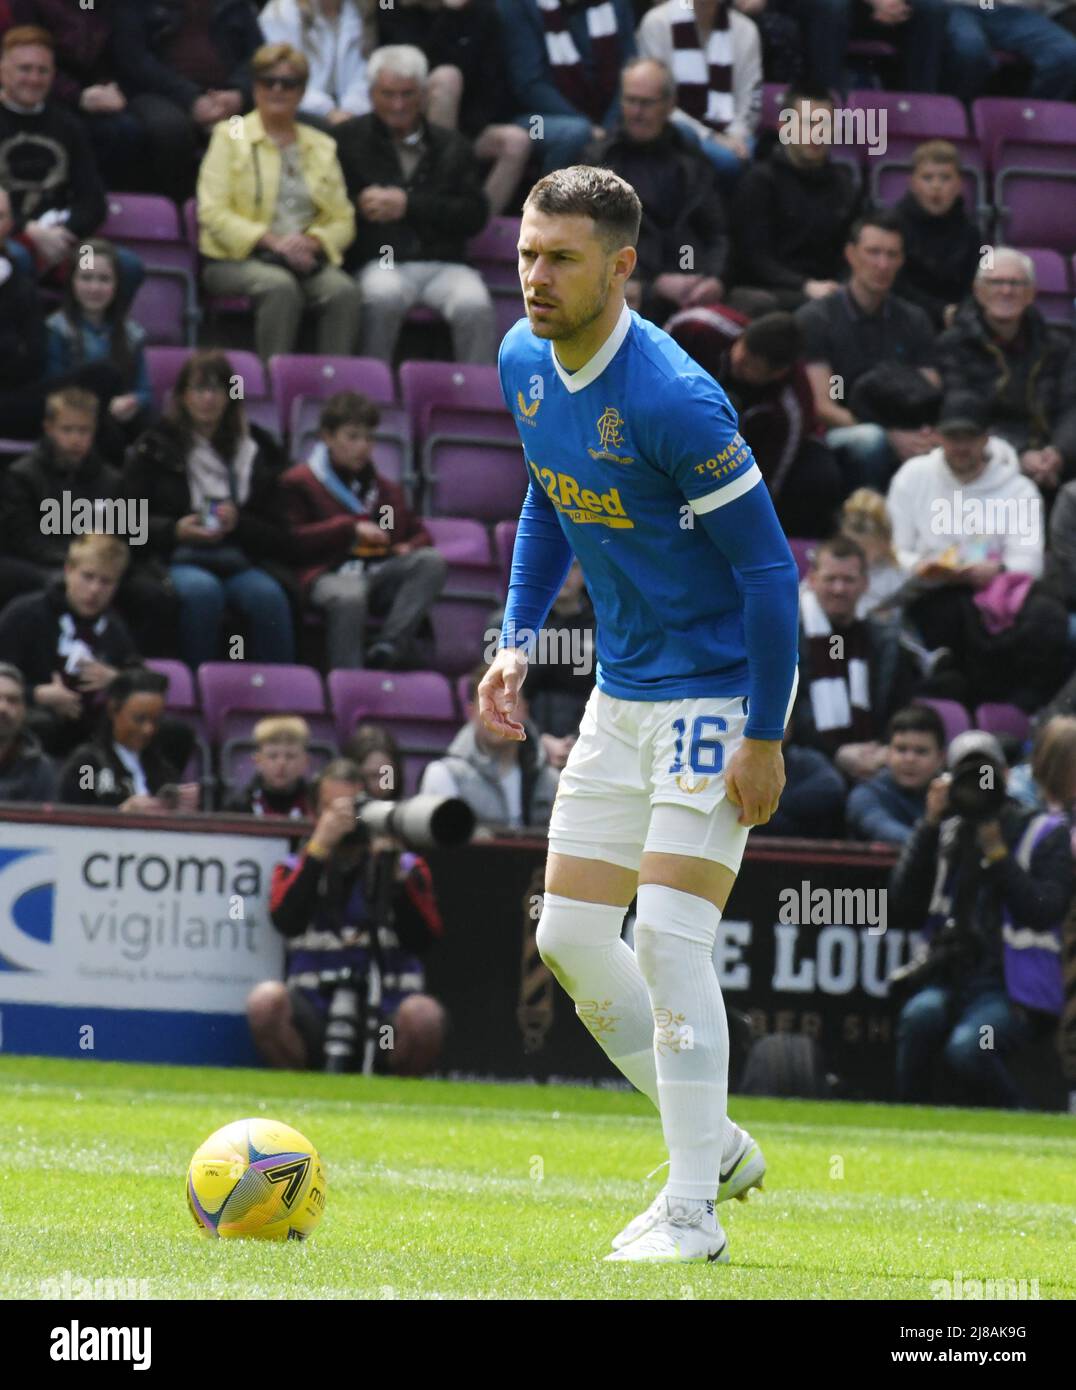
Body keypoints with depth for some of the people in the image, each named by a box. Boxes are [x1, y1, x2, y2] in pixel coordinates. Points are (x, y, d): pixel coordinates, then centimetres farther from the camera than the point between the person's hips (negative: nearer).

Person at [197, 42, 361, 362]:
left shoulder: (322, 146, 19)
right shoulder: (231, 137, 9)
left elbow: (343, 221, 13)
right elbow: (213, 213, -3)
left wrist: (312, 242, -11)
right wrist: (271, 241, -16)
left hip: (305, 260, 3)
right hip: (238, 260, -3)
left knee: (342, 290, -29)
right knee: (280, 286, -36)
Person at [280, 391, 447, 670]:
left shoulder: (386, 490, 31)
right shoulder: (299, 483, 12)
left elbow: (419, 533, 35)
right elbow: (292, 540, -2)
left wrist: (409, 548, 9)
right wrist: (350, 528, -6)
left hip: (378, 573, 6)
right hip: (328, 574, -6)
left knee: (432, 561, -24)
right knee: (348, 596, -42)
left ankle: (389, 647, -39)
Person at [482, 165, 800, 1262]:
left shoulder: (674, 400, -25)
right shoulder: (523, 363, -1)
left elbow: (769, 569, -21)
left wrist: (765, 738, -20)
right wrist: (515, 641, 8)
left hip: (719, 688, -8)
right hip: (622, 692, 9)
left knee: (668, 934, -15)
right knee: (570, 937, 7)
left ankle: (691, 1213, -7)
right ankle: (715, 1146, 22)